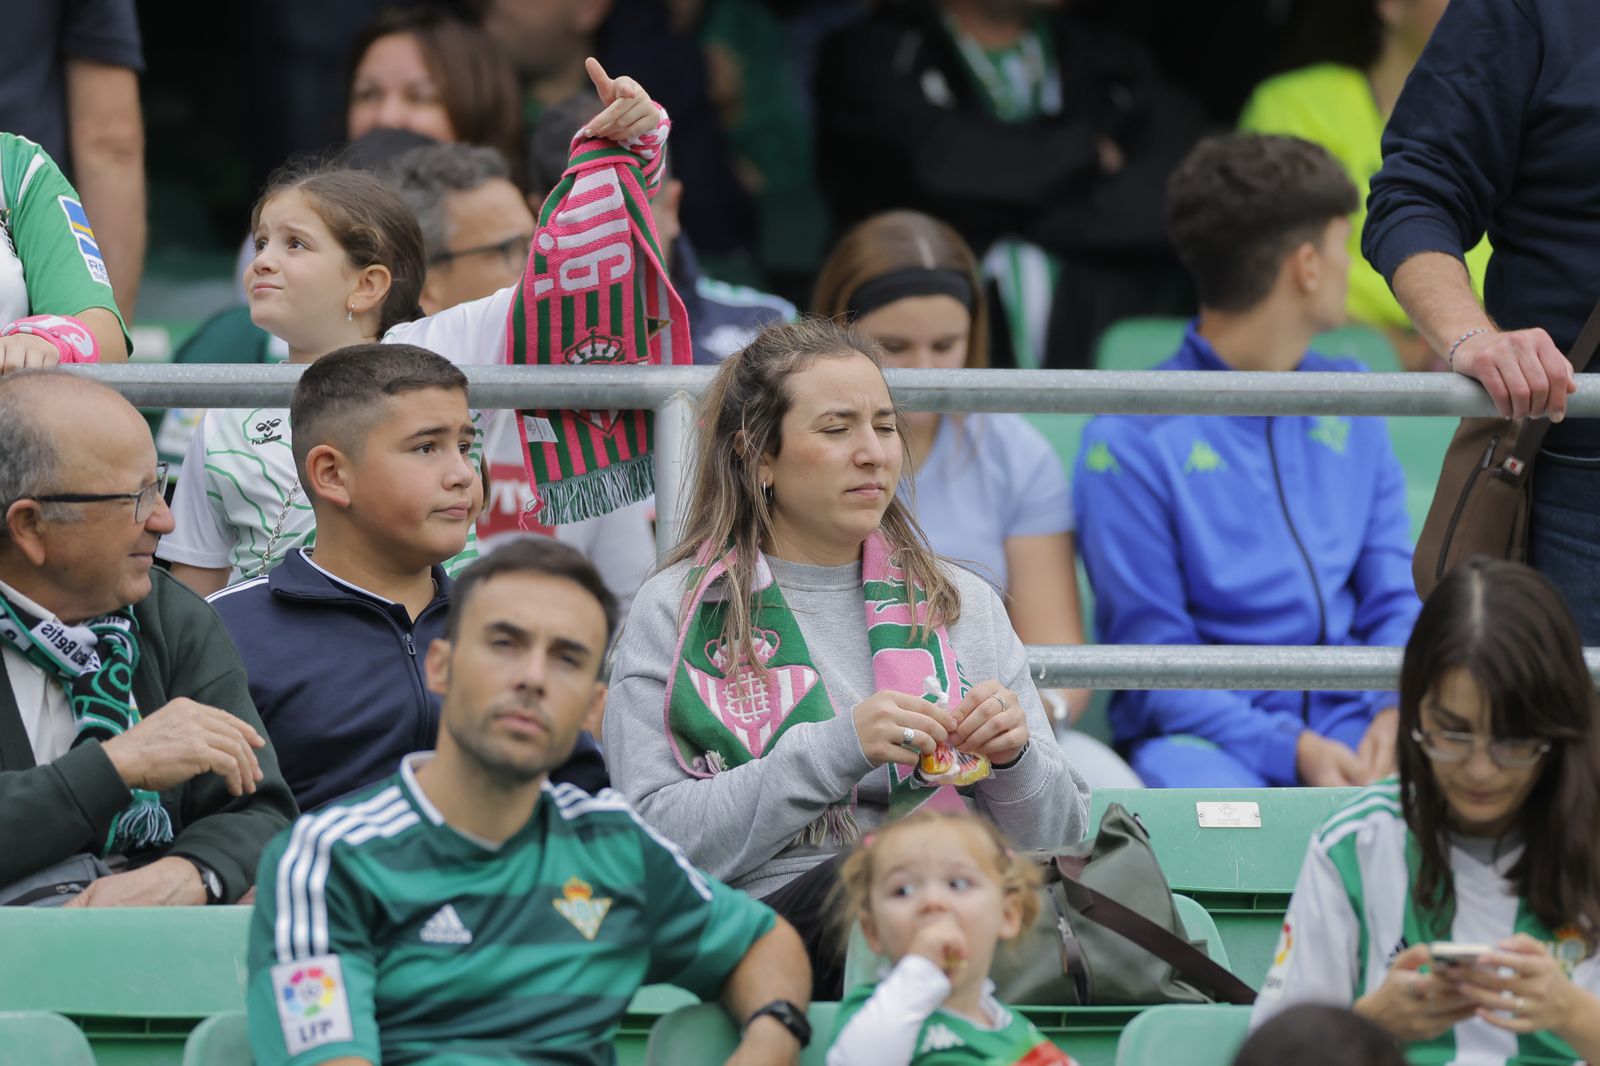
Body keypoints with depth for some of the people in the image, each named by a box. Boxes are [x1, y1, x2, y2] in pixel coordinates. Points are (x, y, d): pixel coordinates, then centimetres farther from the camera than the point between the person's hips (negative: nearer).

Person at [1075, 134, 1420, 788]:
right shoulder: (1129, 440, -2)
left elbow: (1397, 594, 14)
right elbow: (1153, 659, -5)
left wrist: (1396, 708, -9)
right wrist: (1290, 749, -19)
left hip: (1352, 718, 4)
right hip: (1207, 737, -4)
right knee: (1206, 791, -40)